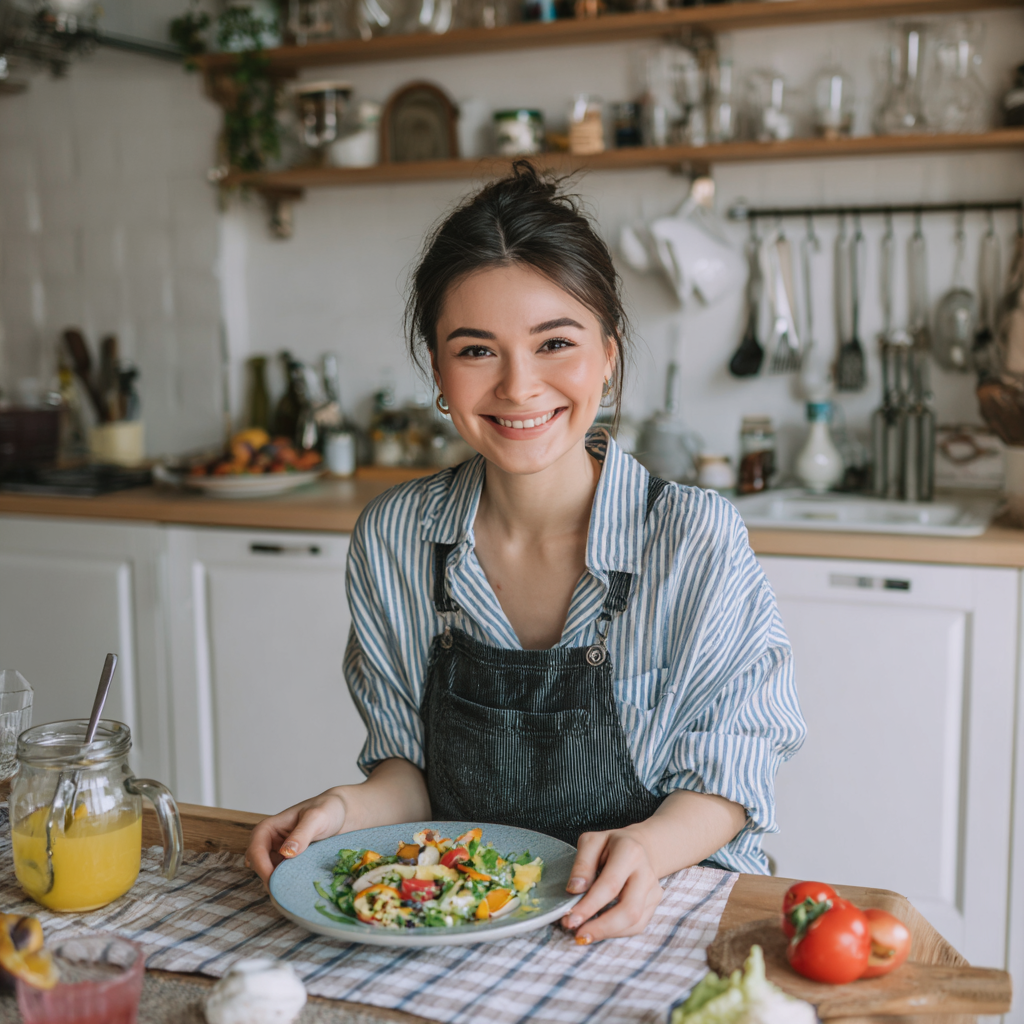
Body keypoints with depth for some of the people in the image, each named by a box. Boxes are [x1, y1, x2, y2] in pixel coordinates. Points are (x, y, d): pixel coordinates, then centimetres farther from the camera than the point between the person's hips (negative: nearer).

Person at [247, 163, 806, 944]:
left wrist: (648, 847, -26)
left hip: (661, 911, -2)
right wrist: (350, 808, -14)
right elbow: (410, 762, 6)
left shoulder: (697, 539, -14)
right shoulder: (391, 539, -4)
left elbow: (724, 777, -7)